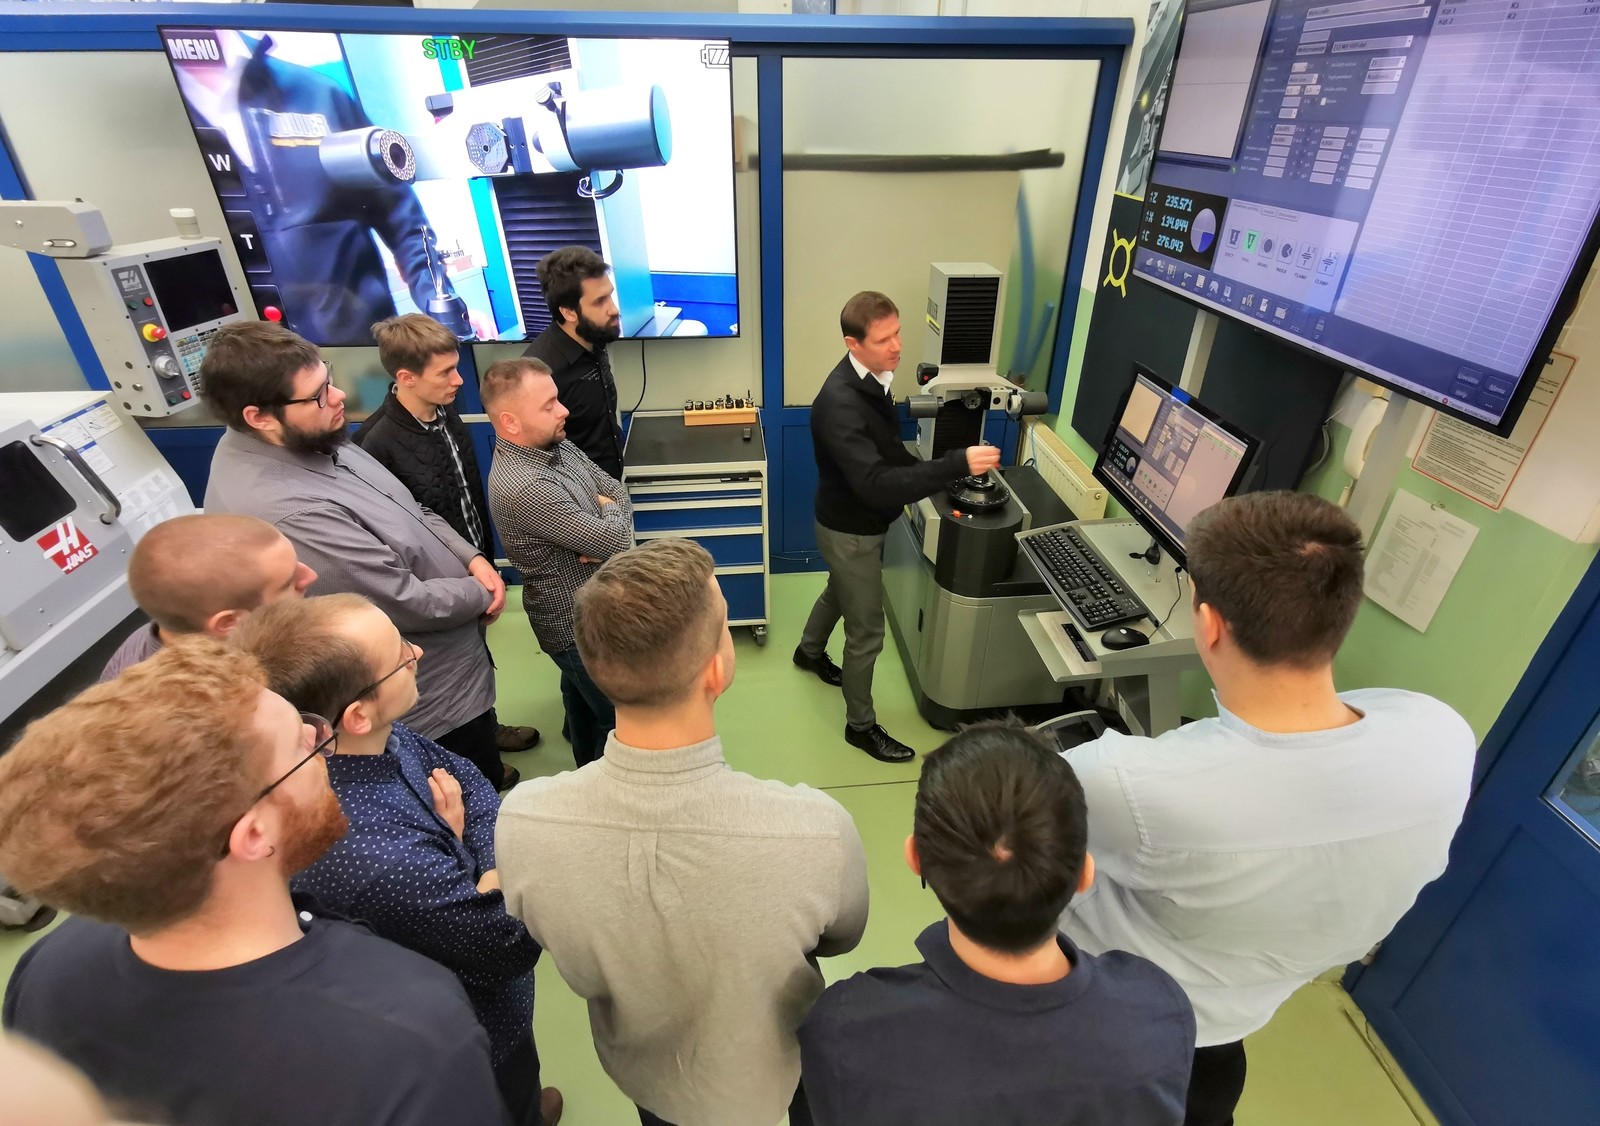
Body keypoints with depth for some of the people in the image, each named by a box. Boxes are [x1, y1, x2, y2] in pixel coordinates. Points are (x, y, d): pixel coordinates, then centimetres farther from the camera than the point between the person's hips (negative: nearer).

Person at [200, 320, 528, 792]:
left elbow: (407, 508, 7)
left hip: (446, 649, 9)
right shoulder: (282, 511, -35)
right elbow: (409, 603, -29)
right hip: (432, 688, -9)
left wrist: (470, 557, -8)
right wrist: (481, 594, -12)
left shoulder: (309, 440, -5)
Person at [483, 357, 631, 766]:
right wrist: (609, 514, -8)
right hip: (582, 625, -9)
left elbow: (617, 490, 2)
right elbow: (614, 540, -31)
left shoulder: (557, 445, -3)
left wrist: (603, 536, -18)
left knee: (583, 695, 29)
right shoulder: (522, 488, -33)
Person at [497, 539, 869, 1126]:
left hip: (640, 1072, 2)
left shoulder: (522, 824, -35)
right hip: (773, 1078, -1)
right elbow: (841, 939, -17)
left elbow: (556, 937, -11)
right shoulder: (816, 831, -42)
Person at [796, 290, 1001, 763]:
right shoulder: (840, 403, -34)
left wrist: (932, 472, 1)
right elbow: (876, 484, -41)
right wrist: (958, 464, -44)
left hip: (859, 522, 9)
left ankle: (810, 652, 61)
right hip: (850, 530, -9)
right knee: (866, 633, 5)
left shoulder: (873, 377, -5)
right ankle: (861, 725, 27)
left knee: (840, 591, 32)